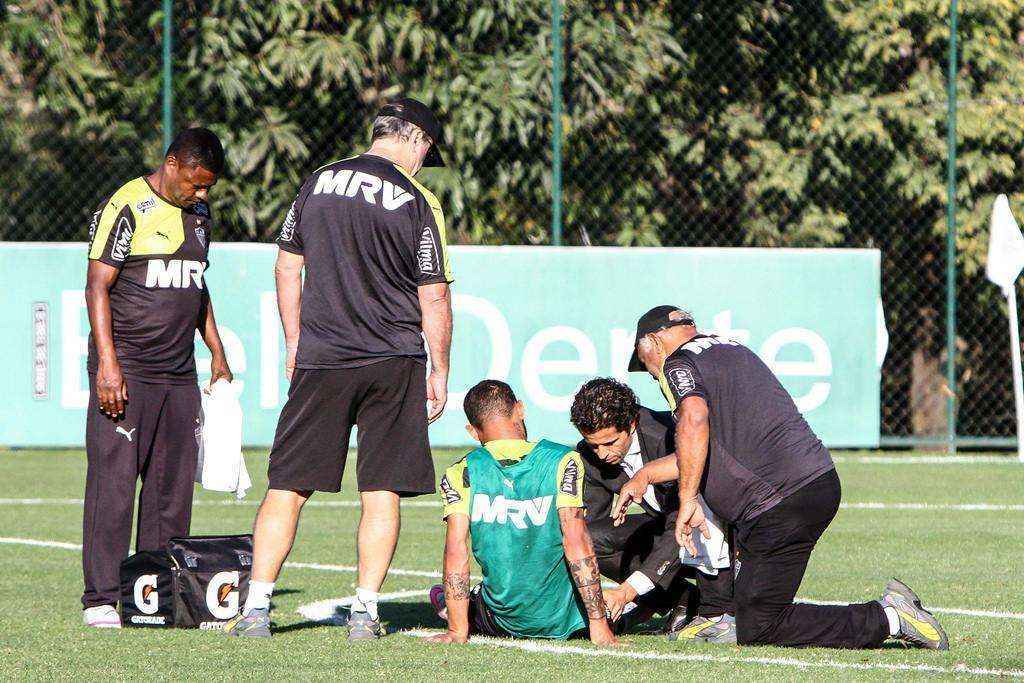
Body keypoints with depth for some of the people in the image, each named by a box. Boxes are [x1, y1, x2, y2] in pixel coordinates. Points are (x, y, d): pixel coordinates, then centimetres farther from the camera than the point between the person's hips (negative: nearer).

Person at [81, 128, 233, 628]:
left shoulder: (199, 215, 15)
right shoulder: (126, 208, -9)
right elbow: (97, 287, -12)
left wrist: (217, 354, 25)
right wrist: (108, 365, -20)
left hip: (178, 375, 7)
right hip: (125, 372, -7)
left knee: (173, 486, 6)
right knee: (113, 481, -8)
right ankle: (102, 599, -7)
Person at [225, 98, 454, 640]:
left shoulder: (317, 183, 6)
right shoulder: (418, 201, -4)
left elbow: (287, 268, 11)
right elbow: (434, 297, -4)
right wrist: (439, 371, 5)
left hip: (320, 360, 2)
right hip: (393, 361, -2)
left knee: (287, 486, 3)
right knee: (381, 492, 4)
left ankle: (256, 609, -2)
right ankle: (364, 612, 0)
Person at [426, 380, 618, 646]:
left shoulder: (460, 475, -8)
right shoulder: (563, 462, -11)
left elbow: (456, 551, -12)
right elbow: (576, 543, -17)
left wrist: (457, 632, -7)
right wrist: (599, 625, -15)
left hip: (504, 624, 1)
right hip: (565, 622, -1)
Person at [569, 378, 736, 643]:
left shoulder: (667, 435, -32)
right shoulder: (589, 455, -11)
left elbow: (682, 531, -35)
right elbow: (590, 523, -4)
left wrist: (627, 591, -41)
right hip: (663, 528, 6)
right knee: (595, 537, -18)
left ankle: (718, 613, -21)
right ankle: (683, 603, -6)